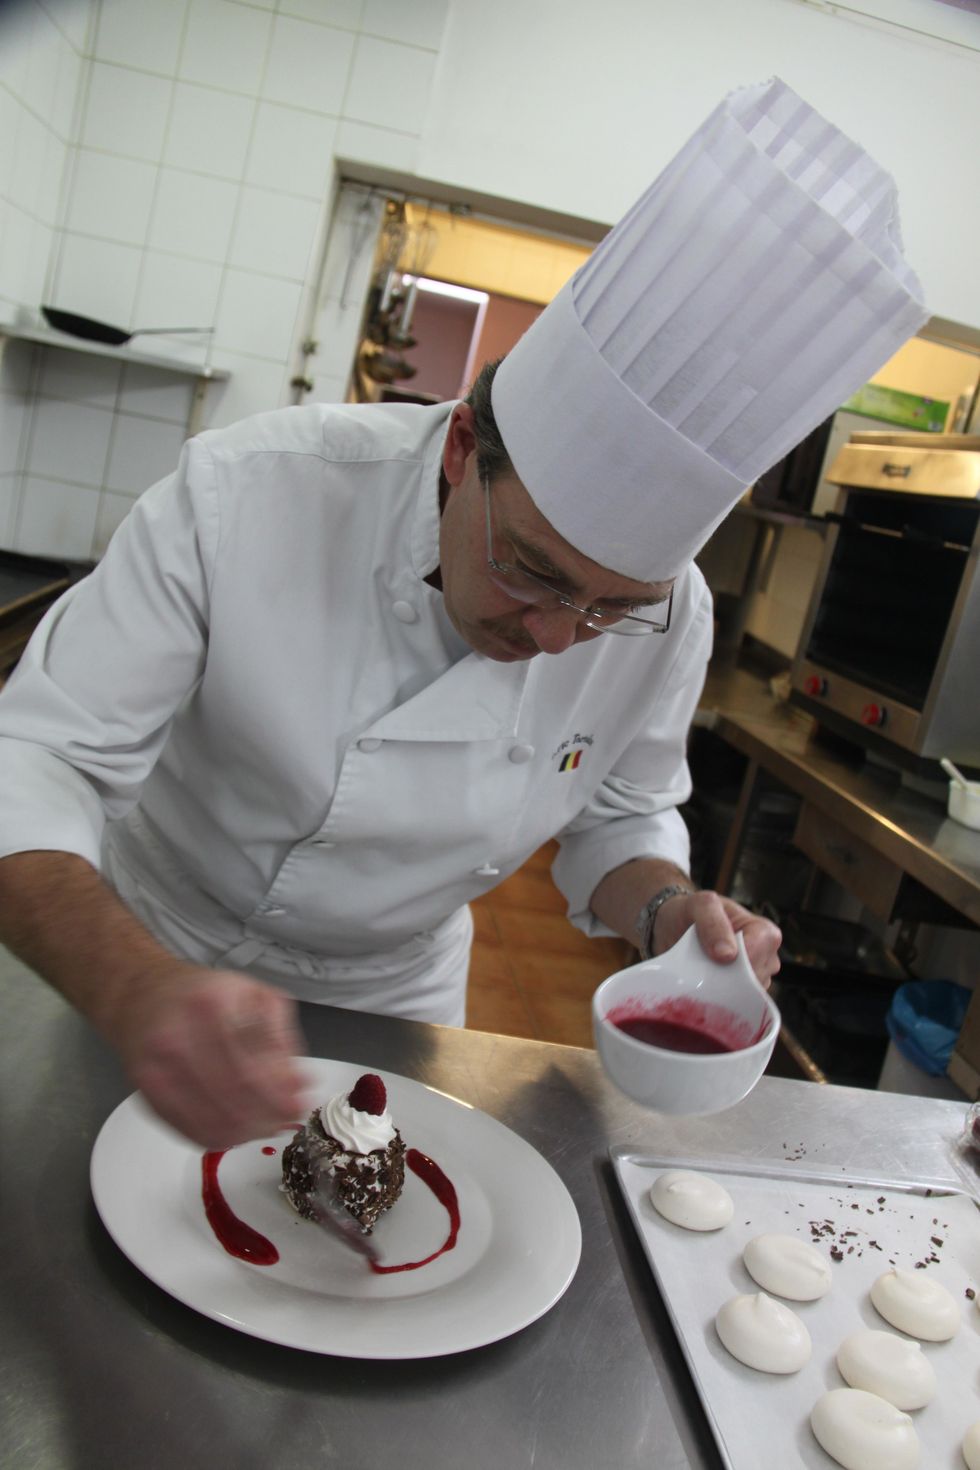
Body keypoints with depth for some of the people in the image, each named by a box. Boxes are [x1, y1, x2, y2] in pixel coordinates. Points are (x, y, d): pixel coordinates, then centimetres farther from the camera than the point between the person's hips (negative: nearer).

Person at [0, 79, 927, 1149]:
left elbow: (619, 818, -4)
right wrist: (140, 990, -49)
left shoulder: (666, 617, -21)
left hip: (390, 1003, 1)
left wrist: (666, 910, -27)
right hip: (150, 959, 0)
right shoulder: (245, 496, -31)